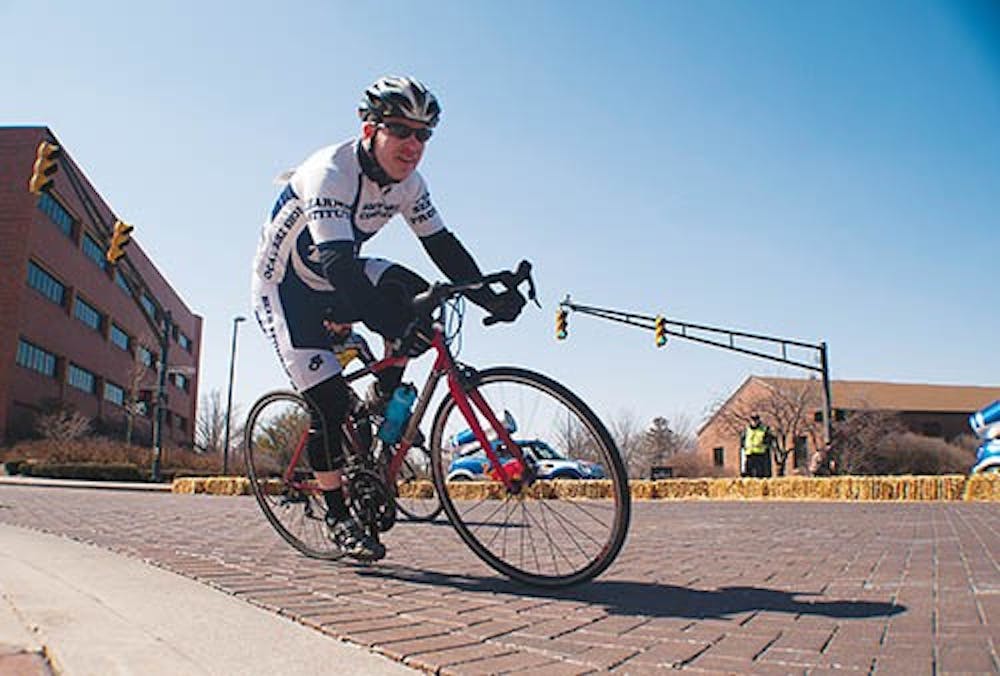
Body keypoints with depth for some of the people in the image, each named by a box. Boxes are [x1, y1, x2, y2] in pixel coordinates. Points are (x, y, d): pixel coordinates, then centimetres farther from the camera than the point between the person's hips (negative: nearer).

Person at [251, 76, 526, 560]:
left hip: (336, 276, 6)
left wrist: (491, 299, -21)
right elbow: (336, 262, -42)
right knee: (330, 401, -13)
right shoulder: (330, 173, -31)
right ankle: (337, 515, 4)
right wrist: (392, 323, -54)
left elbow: (442, 246, -8)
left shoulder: (407, 182, -9)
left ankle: (385, 404, -3)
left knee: (412, 294, -21)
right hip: (285, 288, -6)